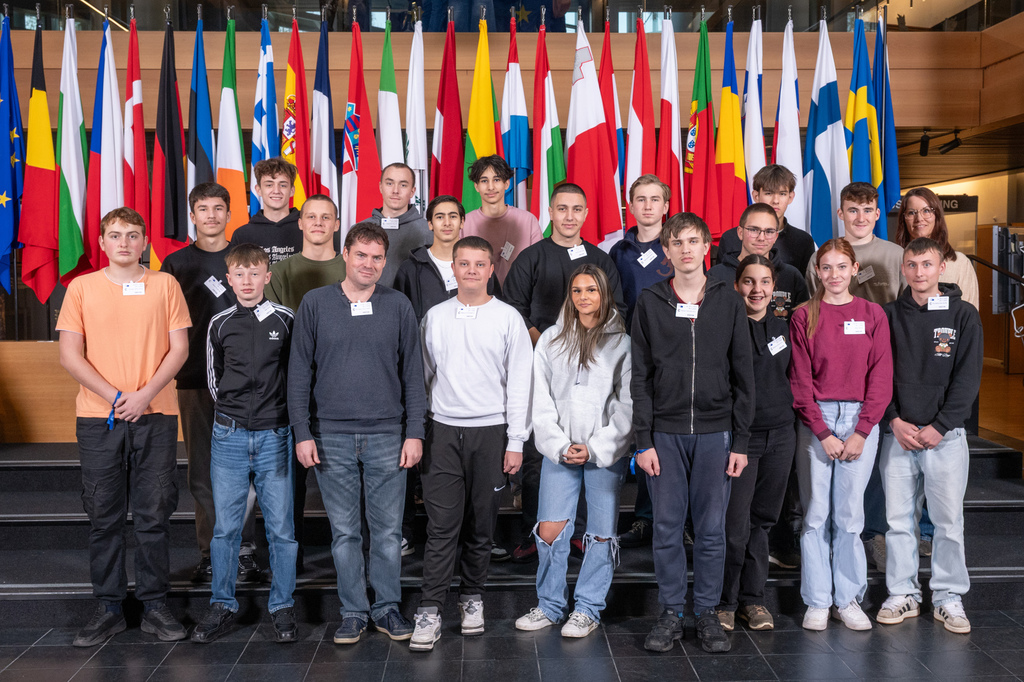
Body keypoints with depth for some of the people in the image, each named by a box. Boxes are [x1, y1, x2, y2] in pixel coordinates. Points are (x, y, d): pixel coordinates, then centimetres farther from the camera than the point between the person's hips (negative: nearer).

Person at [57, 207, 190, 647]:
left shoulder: (165, 285, 6)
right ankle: (108, 609, 15)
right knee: (104, 516, 5)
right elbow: (70, 354, 2)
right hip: (97, 417, 1)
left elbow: (179, 348, 2)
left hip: (155, 415, 0)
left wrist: (145, 394, -10)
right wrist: (113, 396, -10)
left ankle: (155, 606, 14)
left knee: (154, 515, 3)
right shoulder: (82, 288, 6)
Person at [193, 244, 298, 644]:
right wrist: (234, 410, 12)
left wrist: (280, 413, 9)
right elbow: (214, 379, 17)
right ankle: (222, 606, 17)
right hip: (229, 435, 2)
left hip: (275, 435, -1)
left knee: (281, 527, 2)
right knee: (225, 527, 5)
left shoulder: (286, 321, 0)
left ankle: (282, 607, 13)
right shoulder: (219, 325, 5)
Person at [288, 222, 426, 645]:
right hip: (332, 435, 0)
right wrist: (302, 432, -3)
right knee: (344, 531, 7)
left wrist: (414, 432, 0)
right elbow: (299, 371, 3)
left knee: (388, 529, 6)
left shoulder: (399, 307, 5)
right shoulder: (315, 304, 3)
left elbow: (413, 373, 6)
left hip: (387, 435, 0)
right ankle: (353, 611, 20)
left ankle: (387, 608, 21)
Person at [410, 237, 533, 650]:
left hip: (490, 432, 0)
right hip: (443, 432, 1)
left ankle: (472, 597, 25)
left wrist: (516, 442, -4)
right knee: (442, 525, -4)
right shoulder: (434, 317, 8)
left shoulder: (508, 318, 2)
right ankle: (430, 612, 0)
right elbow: (422, 376, 12)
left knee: (481, 524, 8)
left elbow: (519, 383, 0)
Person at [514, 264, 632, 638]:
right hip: (559, 450, 2)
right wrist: (559, 446, -5)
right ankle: (550, 605, 18)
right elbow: (541, 401, 6)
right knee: (549, 531, -1)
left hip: (606, 452, -1)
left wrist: (595, 448, -9)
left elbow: (628, 405, -3)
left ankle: (588, 608, 20)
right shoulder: (551, 340, 8)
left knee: (601, 534, 5)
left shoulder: (622, 342, 1)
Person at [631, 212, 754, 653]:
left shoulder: (729, 302, 5)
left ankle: (708, 614, 19)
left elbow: (743, 376, 4)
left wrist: (740, 441, -1)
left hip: (715, 431, 0)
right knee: (667, 528, 5)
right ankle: (671, 613, 17)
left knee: (711, 529, 6)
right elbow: (640, 378, 2)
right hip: (666, 432, 0)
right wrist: (644, 440, -4)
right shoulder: (649, 303, 4)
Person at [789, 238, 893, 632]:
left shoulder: (872, 314, 5)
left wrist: (860, 432, -7)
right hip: (815, 420, 0)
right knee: (815, 513, 1)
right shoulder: (804, 316, 2)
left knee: (850, 513, 2)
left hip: (861, 418, 1)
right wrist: (823, 433, -8)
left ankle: (848, 599, 14)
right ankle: (817, 602, 10)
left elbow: (880, 377, 1)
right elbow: (800, 380, -1)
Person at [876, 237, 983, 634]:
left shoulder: (963, 315, 2)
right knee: (899, 518, 6)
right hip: (897, 433, 2)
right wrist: (895, 420, -7)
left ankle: (948, 597, 14)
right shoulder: (889, 316, 6)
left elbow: (967, 378, -2)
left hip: (945, 434, -1)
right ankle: (903, 594, 17)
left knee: (949, 519, 1)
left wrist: (939, 427, -10)